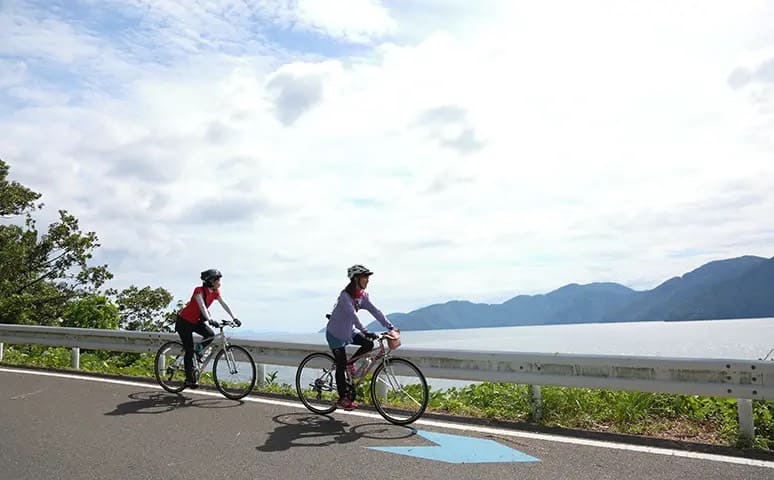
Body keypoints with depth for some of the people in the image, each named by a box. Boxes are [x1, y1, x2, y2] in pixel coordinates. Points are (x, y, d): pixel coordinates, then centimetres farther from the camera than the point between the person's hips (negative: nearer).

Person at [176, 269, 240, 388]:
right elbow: (202, 306, -38)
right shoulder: (199, 290, -25)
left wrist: (234, 318, -17)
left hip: (196, 321, 7)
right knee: (189, 350, -8)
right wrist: (210, 320, -51)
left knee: (210, 334, -19)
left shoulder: (215, 292, -4)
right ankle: (190, 379, 1)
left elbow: (224, 305, -7)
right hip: (184, 321, -7)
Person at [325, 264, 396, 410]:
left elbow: (375, 311, -5)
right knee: (341, 366, -2)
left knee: (369, 344, -11)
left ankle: (350, 363, 12)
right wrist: (365, 332, -44)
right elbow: (353, 315, -36)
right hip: (336, 333, -7)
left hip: (349, 332, 7)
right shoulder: (345, 295, -26)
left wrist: (390, 327, -13)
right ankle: (342, 399, 11)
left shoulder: (362, 295, -2)